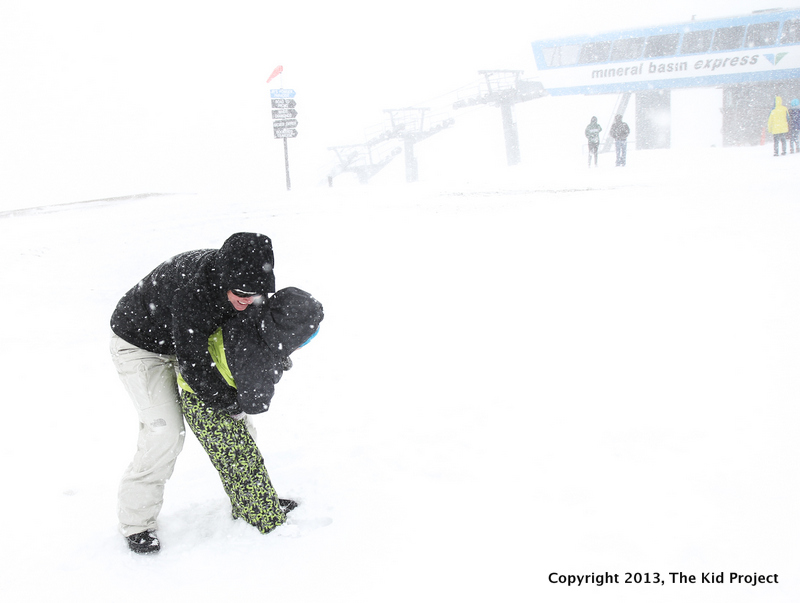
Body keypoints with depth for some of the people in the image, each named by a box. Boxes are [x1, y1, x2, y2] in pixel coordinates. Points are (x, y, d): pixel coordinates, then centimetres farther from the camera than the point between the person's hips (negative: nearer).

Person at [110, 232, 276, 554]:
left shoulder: (240, 279, -19)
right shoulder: (192, 288, -42)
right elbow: (192, 362, -34)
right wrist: (231, 401, -22)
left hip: (189, 339, 7)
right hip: (139, 344, -7)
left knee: (238, 413, 5)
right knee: (166, 433, -16)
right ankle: (135, 521, 5)